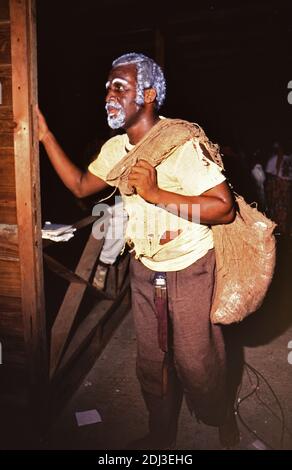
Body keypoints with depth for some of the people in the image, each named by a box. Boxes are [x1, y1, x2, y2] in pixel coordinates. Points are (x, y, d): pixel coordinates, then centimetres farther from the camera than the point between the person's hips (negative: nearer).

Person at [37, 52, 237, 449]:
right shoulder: (115, 149, 2)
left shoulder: (183, 144, -22)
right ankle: (161, 435, 42)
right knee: (151, 360, 18)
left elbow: (225, 208, -26)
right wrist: (46, 136, 7)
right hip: (144, 269, 6)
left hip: (190, 270, -6)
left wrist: (155, 193, -30)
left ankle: (223, 426, 41)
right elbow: (80, 186, 13)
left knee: (196, 361, 9)